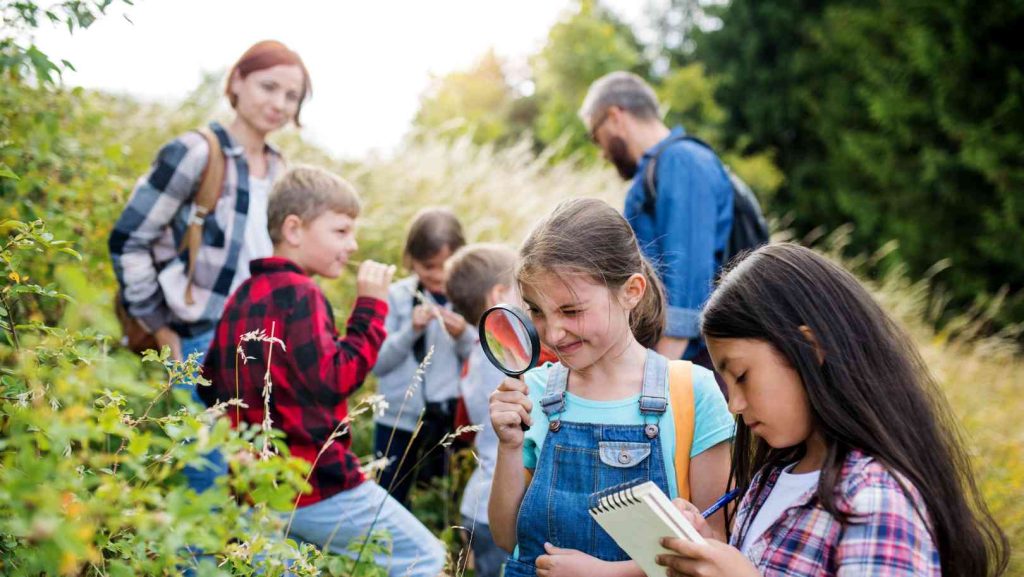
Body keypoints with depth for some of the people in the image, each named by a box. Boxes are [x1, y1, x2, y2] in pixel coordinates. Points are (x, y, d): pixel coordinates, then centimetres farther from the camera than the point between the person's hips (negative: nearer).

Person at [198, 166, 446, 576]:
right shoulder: (298, 293, -14)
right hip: (317, 486, -9)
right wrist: (370, 306, -14)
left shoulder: (243, 296, 13)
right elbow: (335, 379, -20)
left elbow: (209, 384, 18)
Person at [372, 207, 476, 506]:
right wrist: (411, 330, -16)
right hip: (398, 419, 1)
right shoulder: (397, 296, -1)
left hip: (451, 420, -1)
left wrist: (463, 336, -19)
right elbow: (377, 362, -4)